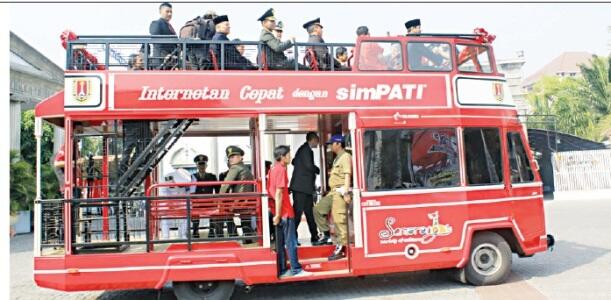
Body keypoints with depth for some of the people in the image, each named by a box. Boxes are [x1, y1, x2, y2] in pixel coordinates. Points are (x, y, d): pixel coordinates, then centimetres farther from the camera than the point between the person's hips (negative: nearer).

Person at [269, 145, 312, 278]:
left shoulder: (273, 169, 12)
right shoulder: (281, 169, -13)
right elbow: (278, 194, -18)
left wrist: (277, 213, 19)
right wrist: (278, 214, -19)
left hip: (279, 213, 8)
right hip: (285, 212, -8)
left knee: (280, 243, 10)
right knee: (291, 243, -1)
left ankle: (282, 271, 15)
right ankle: (296, 270, 6)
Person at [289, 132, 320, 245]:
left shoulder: (303, 149, 17)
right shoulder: (306, 149, -12)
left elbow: (294, 162, 24)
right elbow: (309, 166, -20)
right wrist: (319, 170, -1)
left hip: (305, 187, 10)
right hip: (302, 187, -10)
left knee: (309, 212, 13)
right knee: (297, 212, -6)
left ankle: (314, 236, 20)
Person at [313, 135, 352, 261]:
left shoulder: (345, 157, -9)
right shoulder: (337, 158, 21)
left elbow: (347, 175, -19)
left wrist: (346, 192, -25)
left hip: (341, 191, -11)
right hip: (333, 191, 11)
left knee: (339, 219, -11)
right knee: (318, 209, 14)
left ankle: (340, 248, -7)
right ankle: (326, 235, 20)